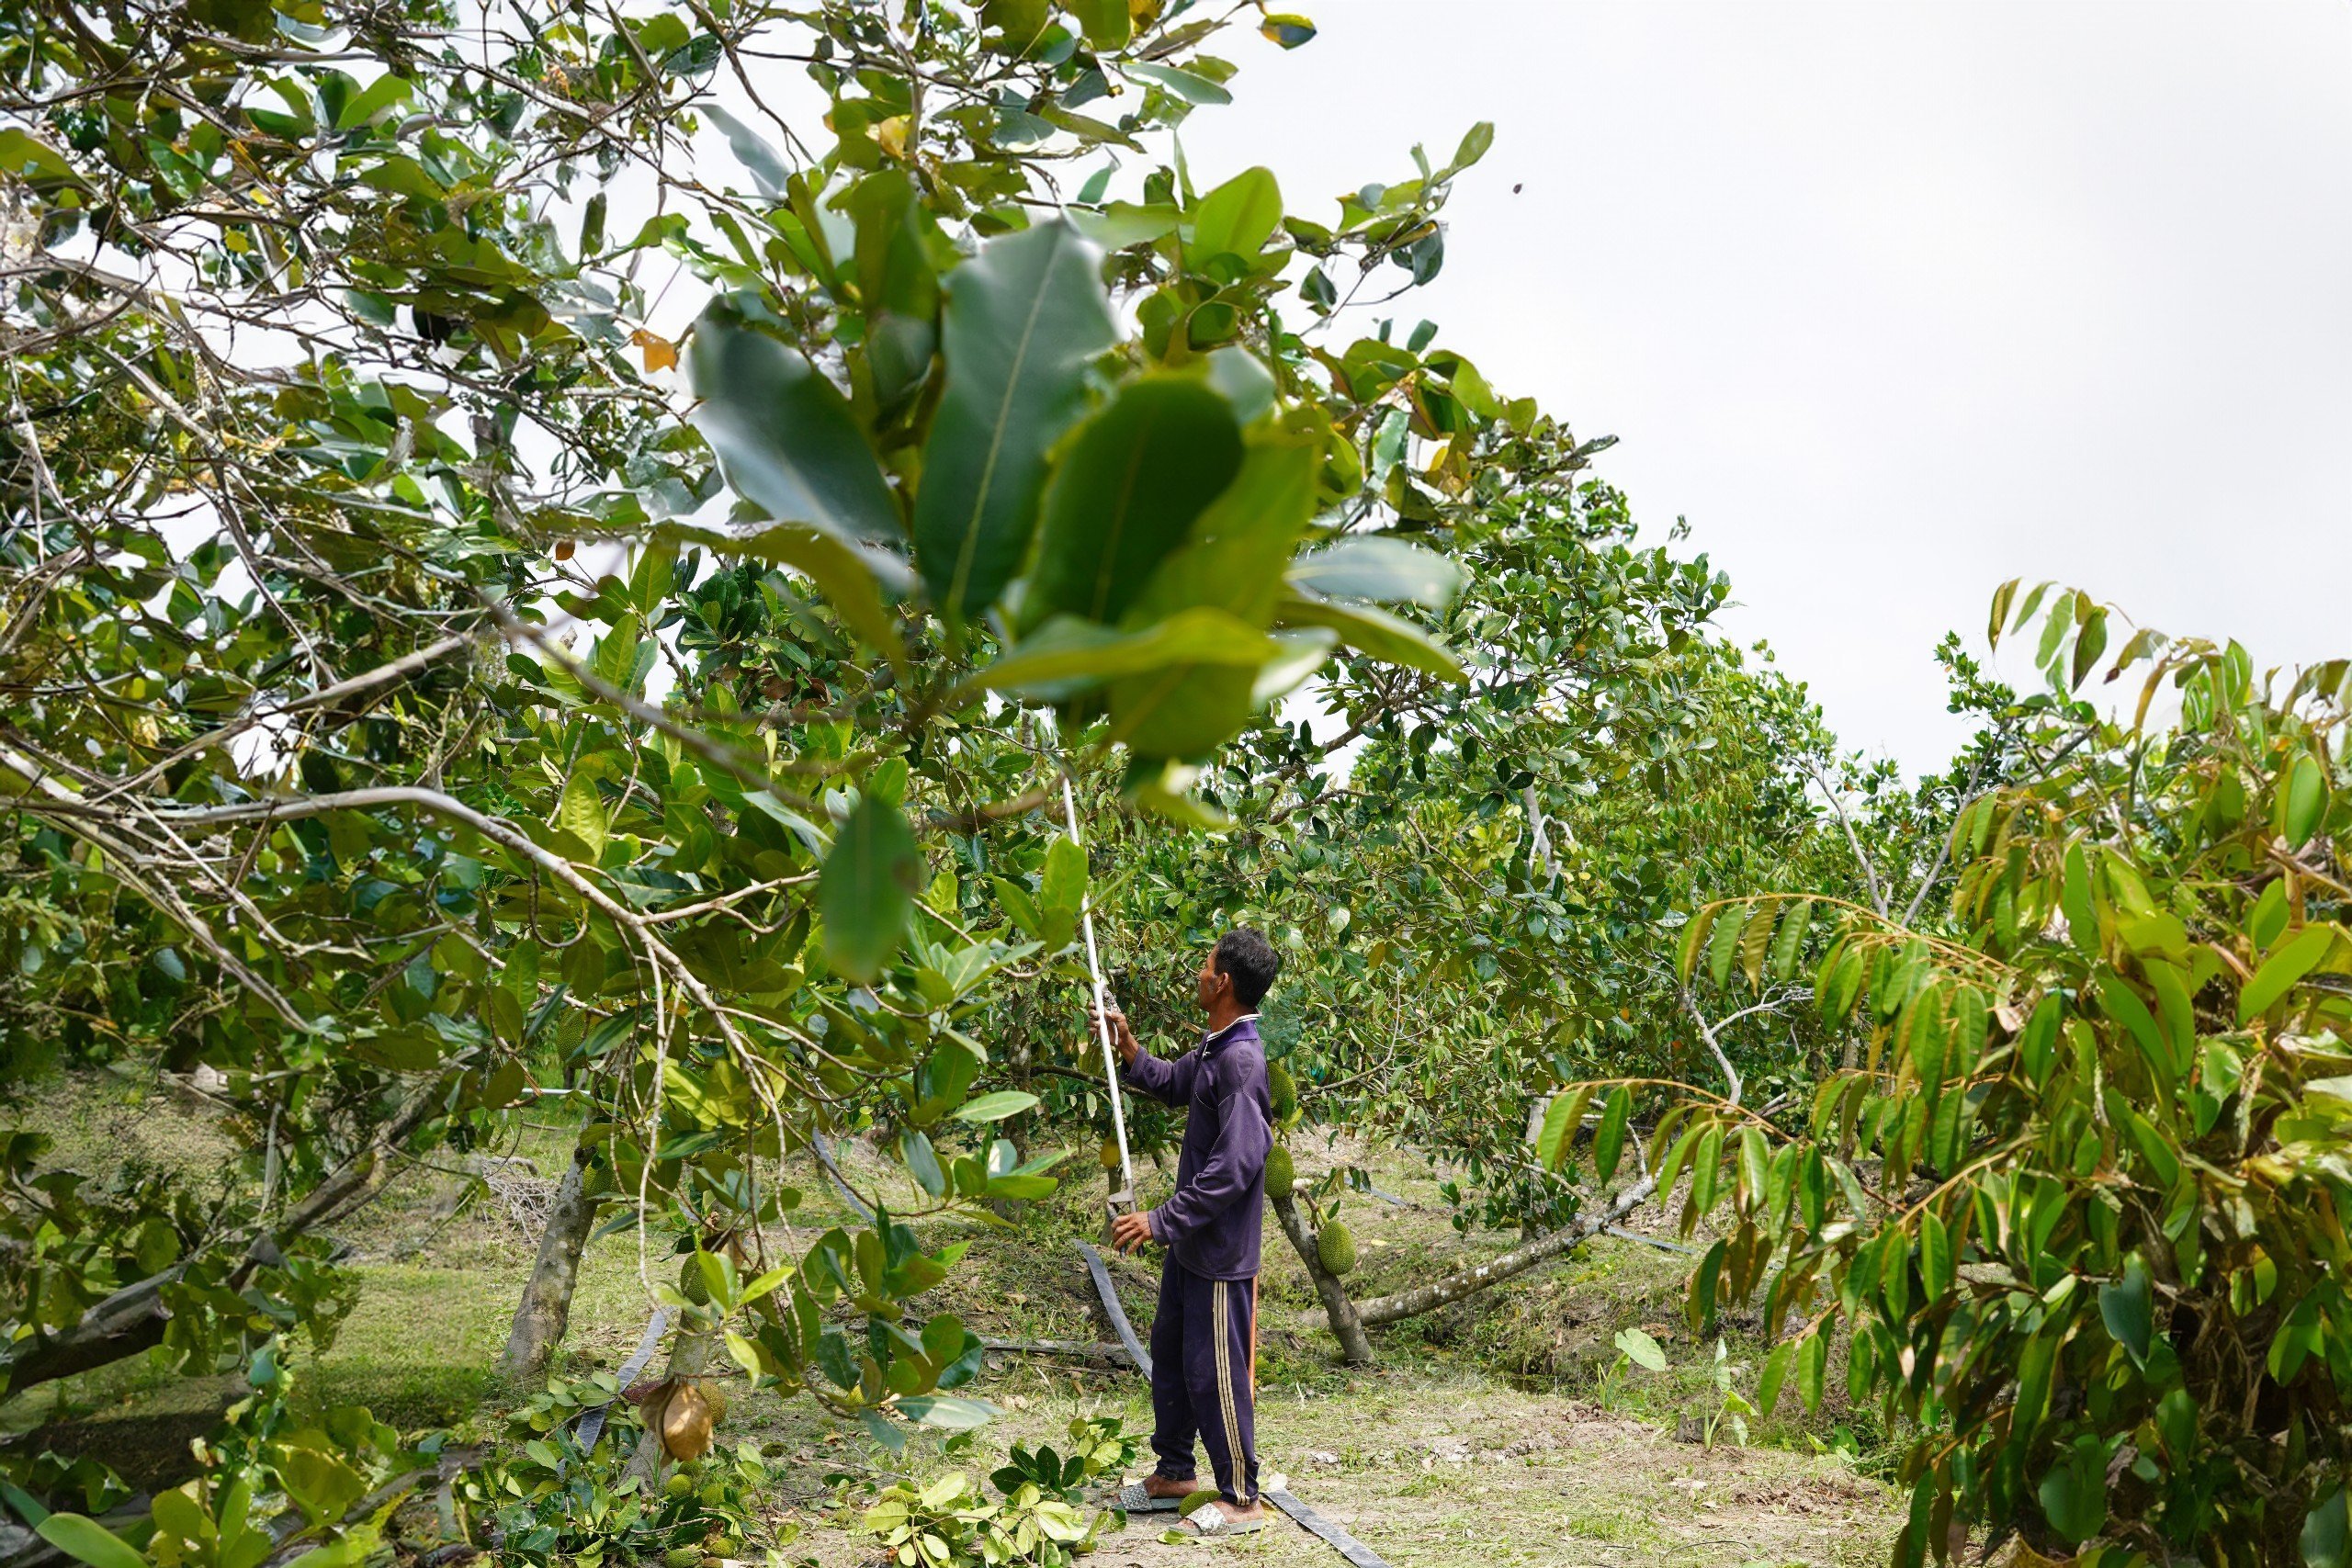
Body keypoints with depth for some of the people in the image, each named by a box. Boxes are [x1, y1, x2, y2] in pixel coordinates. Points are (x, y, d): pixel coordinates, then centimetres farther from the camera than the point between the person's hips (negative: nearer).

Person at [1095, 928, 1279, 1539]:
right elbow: (1170, 1084, 26)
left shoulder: (1241, 1061, -25)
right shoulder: (1213, 1050, 6)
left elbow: (1234, 1165, -30)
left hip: (1220, 1251, -10)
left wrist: (1161, 1220, -27)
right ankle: (1174, 1472, 36)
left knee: (1214, 1372, 1)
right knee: (1169, 1351, 20)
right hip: (1190, 1242, 10)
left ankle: (1241, 1500, 16)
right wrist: (1126, 1044, 9)